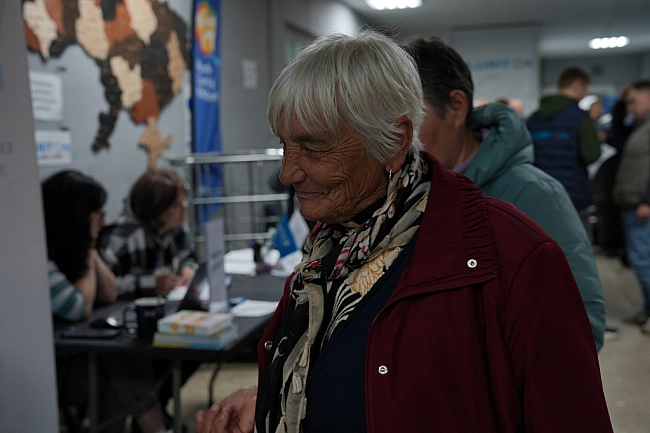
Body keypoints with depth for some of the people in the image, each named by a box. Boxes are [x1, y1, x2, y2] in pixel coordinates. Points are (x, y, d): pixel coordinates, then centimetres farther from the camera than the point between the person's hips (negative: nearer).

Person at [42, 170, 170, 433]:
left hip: (73, 351, 8)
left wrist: (89, 250, 1)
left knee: (140, 358, -14)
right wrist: (87, 256, -8)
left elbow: (109, 295, 10)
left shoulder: (68, 246, 7)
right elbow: (80, 309, -20)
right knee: (121, 371, -22)